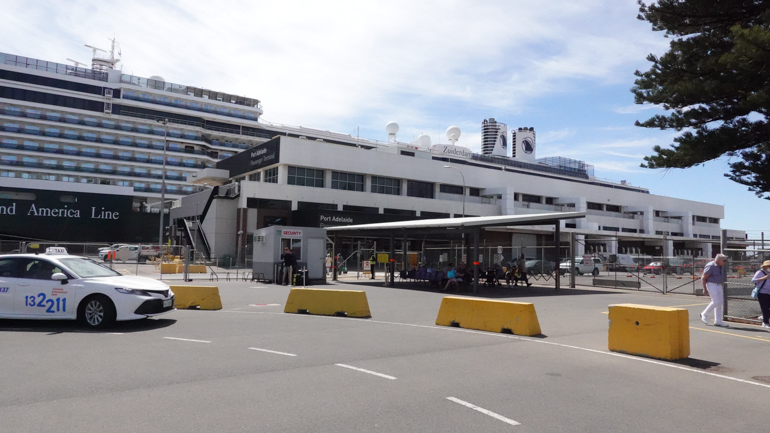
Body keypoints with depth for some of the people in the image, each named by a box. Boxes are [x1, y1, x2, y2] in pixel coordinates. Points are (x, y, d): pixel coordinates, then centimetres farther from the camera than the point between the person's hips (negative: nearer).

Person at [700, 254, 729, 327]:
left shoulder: (721, 266, 9)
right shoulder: (711, 266, -18)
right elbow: (703, 278, -16)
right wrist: (705, 288, -17)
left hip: (719, 285, 9)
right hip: (711, 285, -9)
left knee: (720, 302, 6)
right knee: (716, 301, -15)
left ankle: (718, 321, 12)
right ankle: (704, 314, 4)